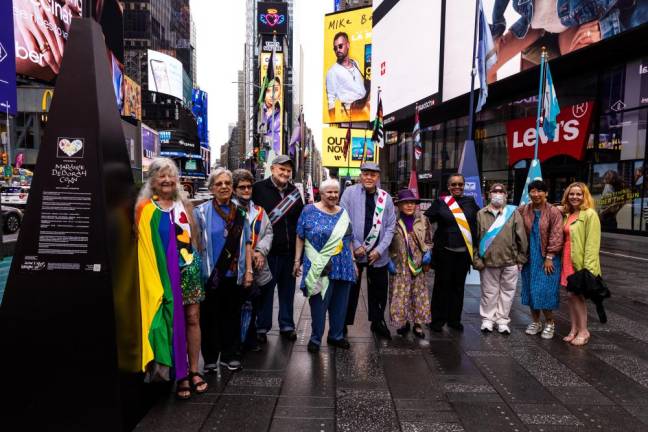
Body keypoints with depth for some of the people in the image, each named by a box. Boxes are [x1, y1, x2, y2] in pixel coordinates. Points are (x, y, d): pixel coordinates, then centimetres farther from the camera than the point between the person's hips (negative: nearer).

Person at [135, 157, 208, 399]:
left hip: (189, 269, 4)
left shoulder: (184, 206, 10)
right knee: (172, 322, 4)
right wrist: (152, 273, -10)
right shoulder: (144, 209, -4)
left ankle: (193, 370, 20)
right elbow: (141, 243, -6)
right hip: (162, 272, -4)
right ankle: (180, 374, 17)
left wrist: (198, 265, 15)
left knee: (192, 319, 7)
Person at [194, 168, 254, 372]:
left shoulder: (240, 212, 6)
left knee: (232, 315, 12)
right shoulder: (201, 212, -3)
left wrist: (248, 270, 4)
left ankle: (230, 355, 27)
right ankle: (210, 357, 24)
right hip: (210, 275, -2)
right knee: (210, 316, 8)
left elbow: (246, 244, 8)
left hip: (235, 275, 3)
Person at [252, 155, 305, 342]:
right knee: (265, 290, 7)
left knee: (288, 289, 14)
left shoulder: (294, 191, 9)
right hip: (267, 250, -4)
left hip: (290, 250, 4)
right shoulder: (259, 188, -5)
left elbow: (301, 220, 15)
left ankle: (287, 325, 29)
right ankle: (262, 327, 23)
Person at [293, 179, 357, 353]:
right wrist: (297, 261, -4)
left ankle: (336, 335, 29)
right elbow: (300, 238, -1)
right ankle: (315, 338, 19)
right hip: (320, 268, -4)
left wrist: (353, 261, 15)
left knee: (340, 304, 12)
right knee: (319, 304, 2)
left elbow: (348, 240, 16)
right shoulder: (309, 210, -2)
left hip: (344, 267, 4)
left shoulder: (343, 213, 11)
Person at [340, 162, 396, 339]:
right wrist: (355, 246, -11)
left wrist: (379, 250, -6)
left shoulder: (385, 198, 3)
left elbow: (390, 226, 4)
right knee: (350, 290, 7)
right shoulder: (350, 192, -4)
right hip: (353, 252, -2)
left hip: (378, 255, 3)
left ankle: (378, 322, 35)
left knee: (379, 290, 15)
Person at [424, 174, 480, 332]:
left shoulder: (470, 202, 8)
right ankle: (438, 320, 15)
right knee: (442, 285, 3)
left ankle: (454, 319, 23)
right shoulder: (440, 202, -1)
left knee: (458, 286, 11)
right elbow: (426, 220, -3)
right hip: (444, 251, -3)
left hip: (464, 252, 3)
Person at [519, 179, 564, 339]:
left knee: (545, 291, -4)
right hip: (529, 258, 4)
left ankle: (550, 323, 17)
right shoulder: (522, 211, 2)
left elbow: (556, 236, -11)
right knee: (530, 290, 9)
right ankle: (535, 321, 24)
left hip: (546, 258, -4)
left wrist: (549, 257, -13)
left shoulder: (554, 212, -8)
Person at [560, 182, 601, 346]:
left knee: (574, 295, -4)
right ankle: (574, 329, 20)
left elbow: (592, 243, -16)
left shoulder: (590, 214, -10)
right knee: (572, 296, 10)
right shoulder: (567, 214, 12)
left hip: (581, 262, -7)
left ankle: (584, 331, 11)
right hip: (568, 261, 7)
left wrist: (588, 268, -20)